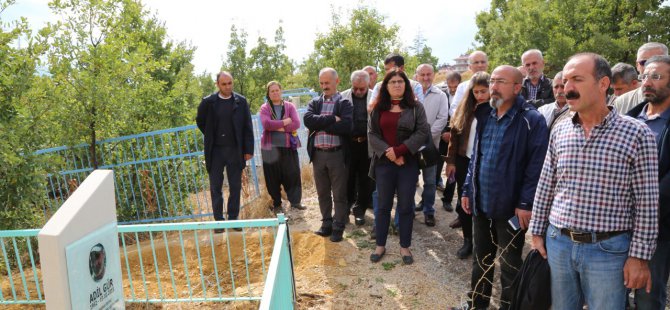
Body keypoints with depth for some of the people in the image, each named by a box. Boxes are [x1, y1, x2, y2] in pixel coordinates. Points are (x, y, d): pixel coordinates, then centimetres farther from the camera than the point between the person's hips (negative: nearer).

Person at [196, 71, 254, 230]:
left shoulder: (241, 101, -1)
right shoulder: (208, 102, -3)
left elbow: (247, 127, 0)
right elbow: (200, 121, 13)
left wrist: (248, 149, -3)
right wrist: (211, 137, 8)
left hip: (235, 150, 0)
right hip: (215, 150, 0)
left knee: (235, 187, 6)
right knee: (215, 187, 5)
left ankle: (233, 218, 17)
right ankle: (218, 220, 14)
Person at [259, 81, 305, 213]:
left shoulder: (290, 106, 7)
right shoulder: (264, 108, 5)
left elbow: (296, 124, -7)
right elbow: (266, 124, -14)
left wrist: (278, 127, -11)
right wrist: (285, 122, -11)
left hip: (289, 146, 1)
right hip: (270, 147, 0)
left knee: (293, 174, -1)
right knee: (273, 177, 4)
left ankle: (295, 201, 10)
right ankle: (276, 204, 16)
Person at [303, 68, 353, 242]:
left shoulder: (344, 103, -1)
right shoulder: (314, 103, 11)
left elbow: (346, 126, -18)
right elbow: (308, 120, -9)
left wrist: (320, 125, -11)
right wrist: (332, 119, -16)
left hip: (338, 154, -4)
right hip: (318, 154, 4)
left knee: (339, 194, 4)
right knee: (322, 193, 13)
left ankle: (338, 227, 15)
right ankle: (326, 224, 26)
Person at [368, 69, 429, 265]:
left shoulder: (415, 107, 1)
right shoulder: (378, 108, 6)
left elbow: (423, 132, -8)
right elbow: (372, 134, 0)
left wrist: (400, 151, -17)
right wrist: (387, 152, -15)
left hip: (408, 163, -1)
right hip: (384, 163, 2)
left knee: (405, 207, 6)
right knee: (383, 206, 10)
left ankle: (405, 247, 19)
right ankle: (380, 245, 22)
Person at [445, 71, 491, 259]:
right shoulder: (465, 108, 3)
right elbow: (455, 134, 5)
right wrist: (451, 160, 3)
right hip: (464, 161, 4)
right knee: (464, 201, 9)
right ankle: (468, 239, 24)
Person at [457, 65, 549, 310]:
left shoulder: (532, 120, -13)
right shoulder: (485, 117, 9)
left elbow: (536, 166, -16)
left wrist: (526, 203, -19)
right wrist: (467, 189, 11)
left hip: (510, 207, -6)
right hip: (481, 203, 6)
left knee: (510, 265, 11)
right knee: (481, 259, 20)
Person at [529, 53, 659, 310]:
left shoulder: (637, 134, -9)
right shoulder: (559, 131, 2)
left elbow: (647, 203, -8)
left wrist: (639, 255, -8)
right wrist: (537, 232, 9)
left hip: (608, 250, -3)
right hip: (558, 243, 4)